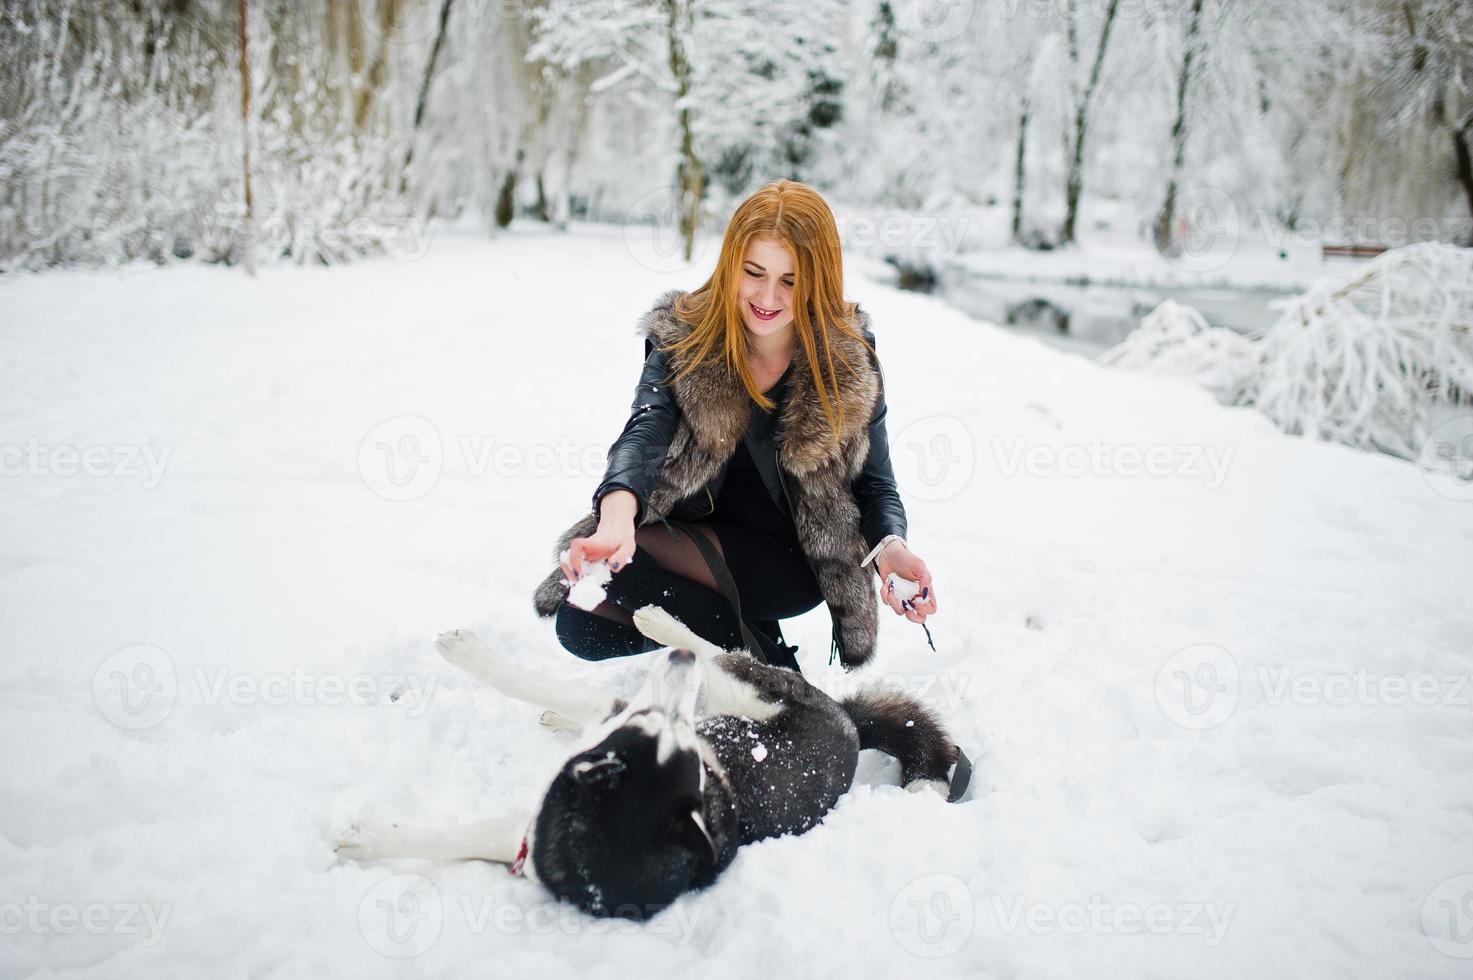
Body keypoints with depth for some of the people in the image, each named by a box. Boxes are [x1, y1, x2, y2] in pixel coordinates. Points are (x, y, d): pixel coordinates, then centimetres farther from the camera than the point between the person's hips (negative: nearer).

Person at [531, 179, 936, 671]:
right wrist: (616, 519, -49)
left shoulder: (849, 357, -9)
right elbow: (646, 430, -27)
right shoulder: (682, 338, -9)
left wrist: (891, 547, -27)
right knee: (582, 625, -19)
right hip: (696, 533, 4)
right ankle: (767, 659, -2)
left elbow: (874, 482, -3)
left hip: (794, 559, -4)